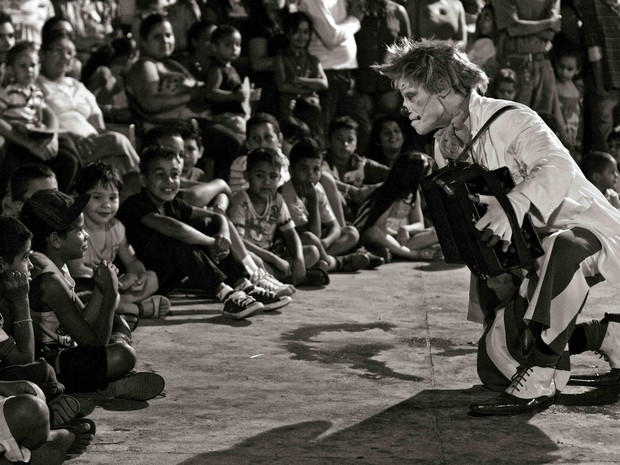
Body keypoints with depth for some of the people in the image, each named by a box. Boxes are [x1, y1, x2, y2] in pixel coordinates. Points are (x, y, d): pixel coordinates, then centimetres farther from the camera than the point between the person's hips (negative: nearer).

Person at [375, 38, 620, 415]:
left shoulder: (510, 120, -20)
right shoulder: (445, 146, 5)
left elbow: (559, 168, -40)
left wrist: (514, 204, -58)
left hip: (583, 229, -8)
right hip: (526, 252, 8)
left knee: (561, 249, -46)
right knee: (495, 367, 0)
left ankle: (538, 383, -35)